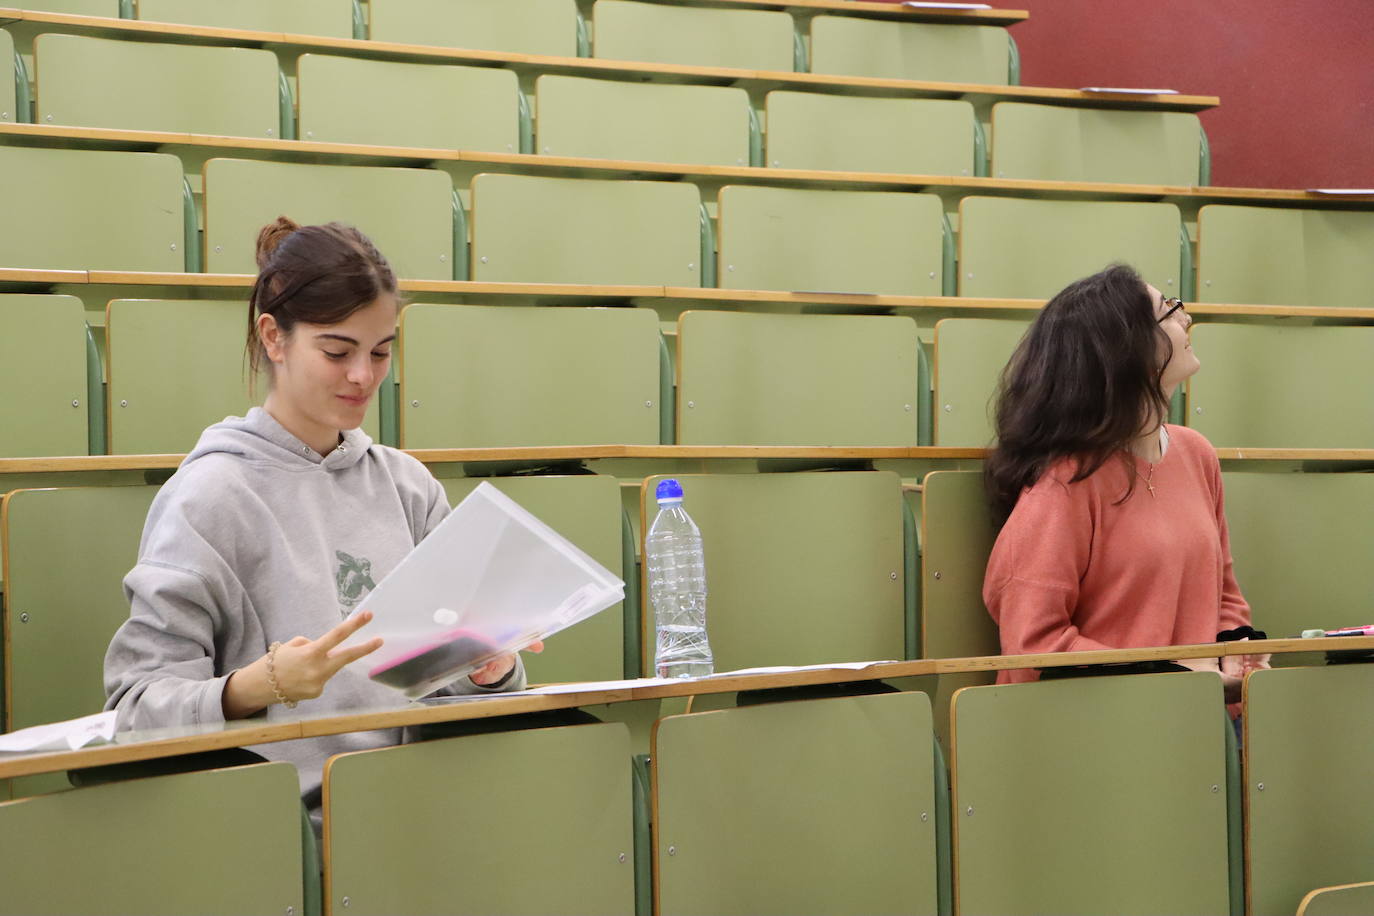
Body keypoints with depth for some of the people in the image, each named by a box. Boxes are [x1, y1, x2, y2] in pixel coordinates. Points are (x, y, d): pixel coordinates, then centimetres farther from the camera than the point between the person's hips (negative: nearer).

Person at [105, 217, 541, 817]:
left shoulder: (408, 485, 14)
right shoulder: (209, 494, -3)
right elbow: (138, 702, -8)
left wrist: (488, 669, -7)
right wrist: (258, 686, -25)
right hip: (285, 818, -6)